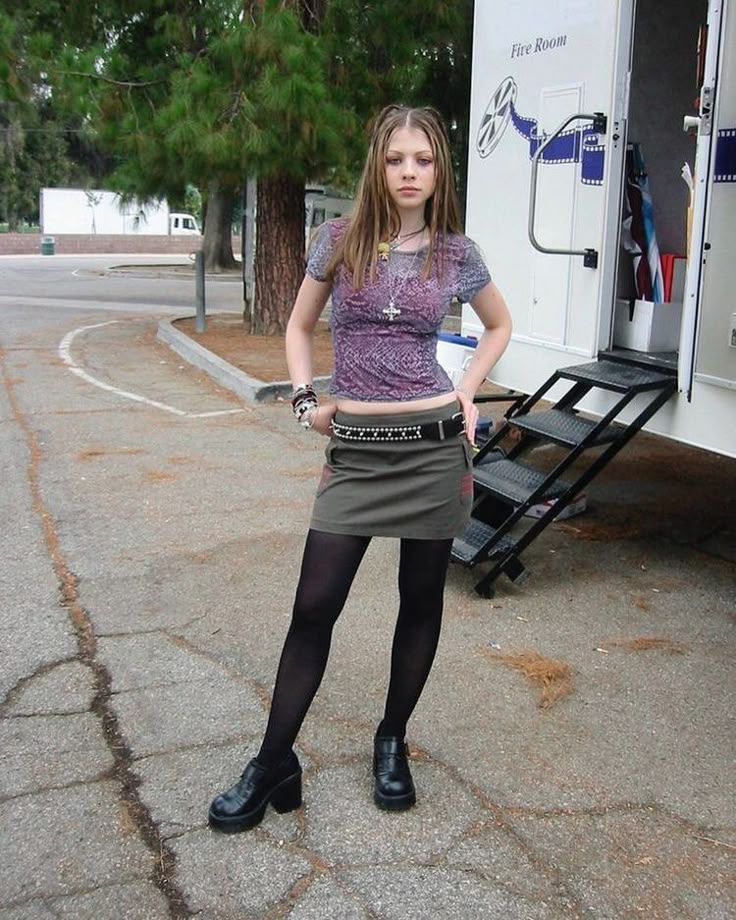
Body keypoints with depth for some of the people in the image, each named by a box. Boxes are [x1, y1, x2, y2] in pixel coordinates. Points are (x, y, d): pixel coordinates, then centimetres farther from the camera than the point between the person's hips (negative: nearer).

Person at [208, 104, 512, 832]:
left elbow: (499, 325, 20)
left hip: (434, 443, 0)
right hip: (354, 448, 0)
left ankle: (392, 744, 29)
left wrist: (467, 391, 7)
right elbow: (299, 326, 15)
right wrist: (305, 401, 3)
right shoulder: (339, 240, 3)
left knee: (420, 601, 9)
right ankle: (273, 766, 12)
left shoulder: (455, 252, 3)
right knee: (314, 606, -1)